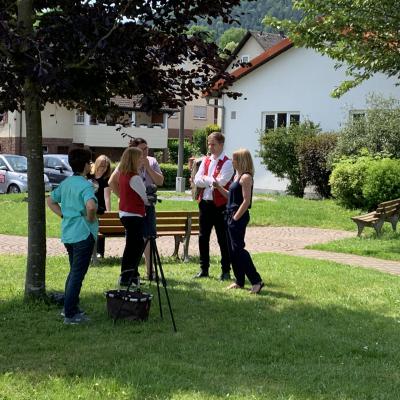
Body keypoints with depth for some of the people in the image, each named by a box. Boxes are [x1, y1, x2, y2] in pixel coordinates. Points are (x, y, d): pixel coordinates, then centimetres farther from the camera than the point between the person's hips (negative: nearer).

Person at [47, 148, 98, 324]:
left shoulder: (65, 183, 9)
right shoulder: (85, 185, -17)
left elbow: (50, 200, 20)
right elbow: (91, 205, -34)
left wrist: (64, 215, 14)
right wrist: (91, 218, -16)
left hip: (67, 233, 8)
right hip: (83, 234, -8)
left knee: (74, 271, 21)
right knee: (78, 274, -2)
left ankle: (70, 308, 29)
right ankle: (70, 314, 0)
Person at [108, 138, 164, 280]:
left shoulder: (152, 162, 4)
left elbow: (160, 181, -5)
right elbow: (112, 182, -8)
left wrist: (147, 167, -12)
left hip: (148, 205, 4)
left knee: (149, 237, 8)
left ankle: (150, 271, 16)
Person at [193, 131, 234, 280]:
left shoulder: (227, 163, -7)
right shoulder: (206, 160, 12)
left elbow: (221, 182, -19)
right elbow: (197, 180, 2)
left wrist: (205, 179, -5)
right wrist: (212, 181, -12)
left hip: (220, 205, -6)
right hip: (205, 202, 6)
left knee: (223, 239, 2)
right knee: (203, 237, 9)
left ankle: (226, 270, 10)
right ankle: (204, 269, 19)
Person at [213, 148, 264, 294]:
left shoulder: (246, 177, -14)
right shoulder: (237, 175, 15)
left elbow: (246, 201, -18)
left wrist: (236, 217, -18)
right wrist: (218, 186, 11)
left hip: (239, 218, -10)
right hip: (232, 216, 10)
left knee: (238, 249, -11)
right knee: (233, 249, 11)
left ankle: (256, 281, -9)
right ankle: (239, 282, 17)